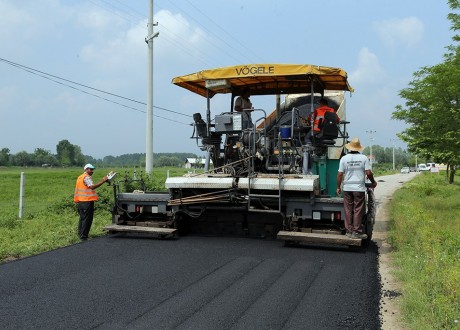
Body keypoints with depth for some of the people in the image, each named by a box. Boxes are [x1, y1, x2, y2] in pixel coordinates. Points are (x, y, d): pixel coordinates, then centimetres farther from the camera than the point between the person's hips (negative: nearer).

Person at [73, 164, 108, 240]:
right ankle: (84, 237, -4)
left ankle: (80, 234, 26)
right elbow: (92, 186, -26)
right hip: (87, 201, -10)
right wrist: (103, 181, -29)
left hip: (80, 201, 10)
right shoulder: (86, 177, -10)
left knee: (82, 218, 19)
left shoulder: (80, 177, 20)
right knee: (87, 219, -5)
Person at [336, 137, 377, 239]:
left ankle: (349, 231, 14)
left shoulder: (344, 158, 1)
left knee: (348, 210, 8)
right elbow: (368, 173, -5)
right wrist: (373, 182, 12)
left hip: (347, 188, 2)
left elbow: (340, 174, 0)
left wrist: (338, 187, 9)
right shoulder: (364, 158, -2)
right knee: (358, 210, 2)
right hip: (359, 188, -2)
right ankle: (356, 231, 3)